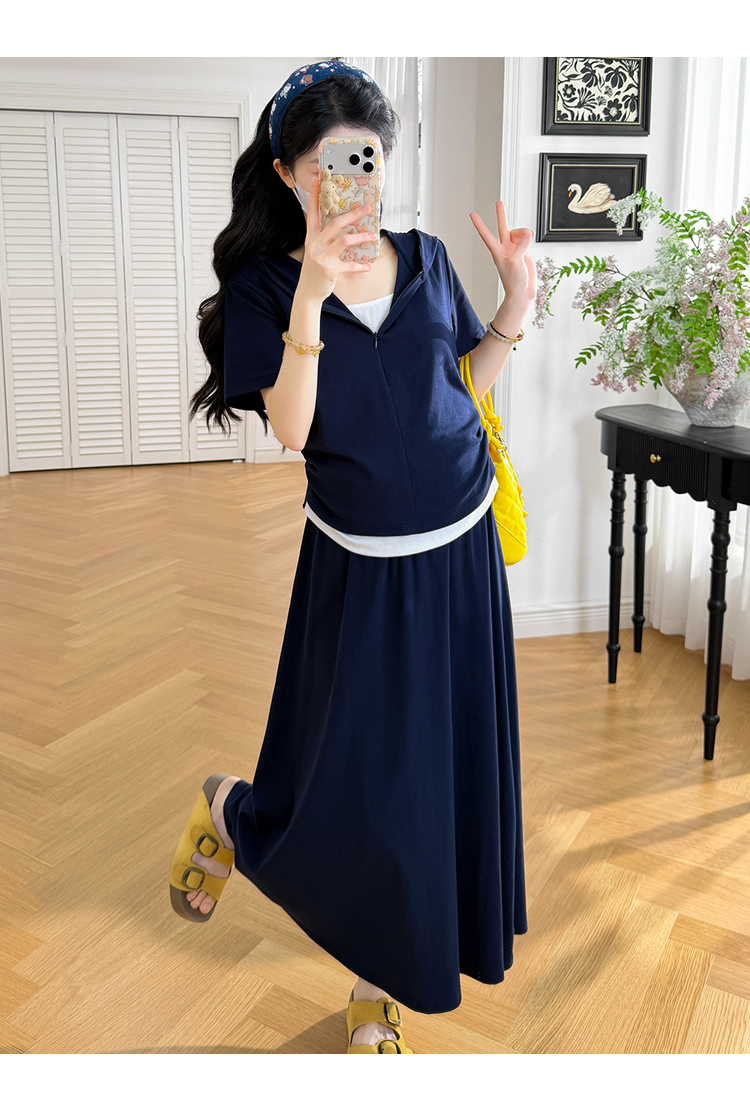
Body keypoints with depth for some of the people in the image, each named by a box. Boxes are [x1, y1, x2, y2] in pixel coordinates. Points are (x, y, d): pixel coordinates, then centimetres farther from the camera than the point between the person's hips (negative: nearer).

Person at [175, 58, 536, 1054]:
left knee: (447, 765, 12)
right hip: (360, 569, -4)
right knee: (357, 784, 0)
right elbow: (292, 429, -19)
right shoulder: (265, 288, -7)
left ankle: (380, 976, 35)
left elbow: (465, 381, 12)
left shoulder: (426, 258, 3)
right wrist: (311, 296, -29)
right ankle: (233, 813, 38)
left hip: (462, 549, 4)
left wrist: (517, 305, -3)